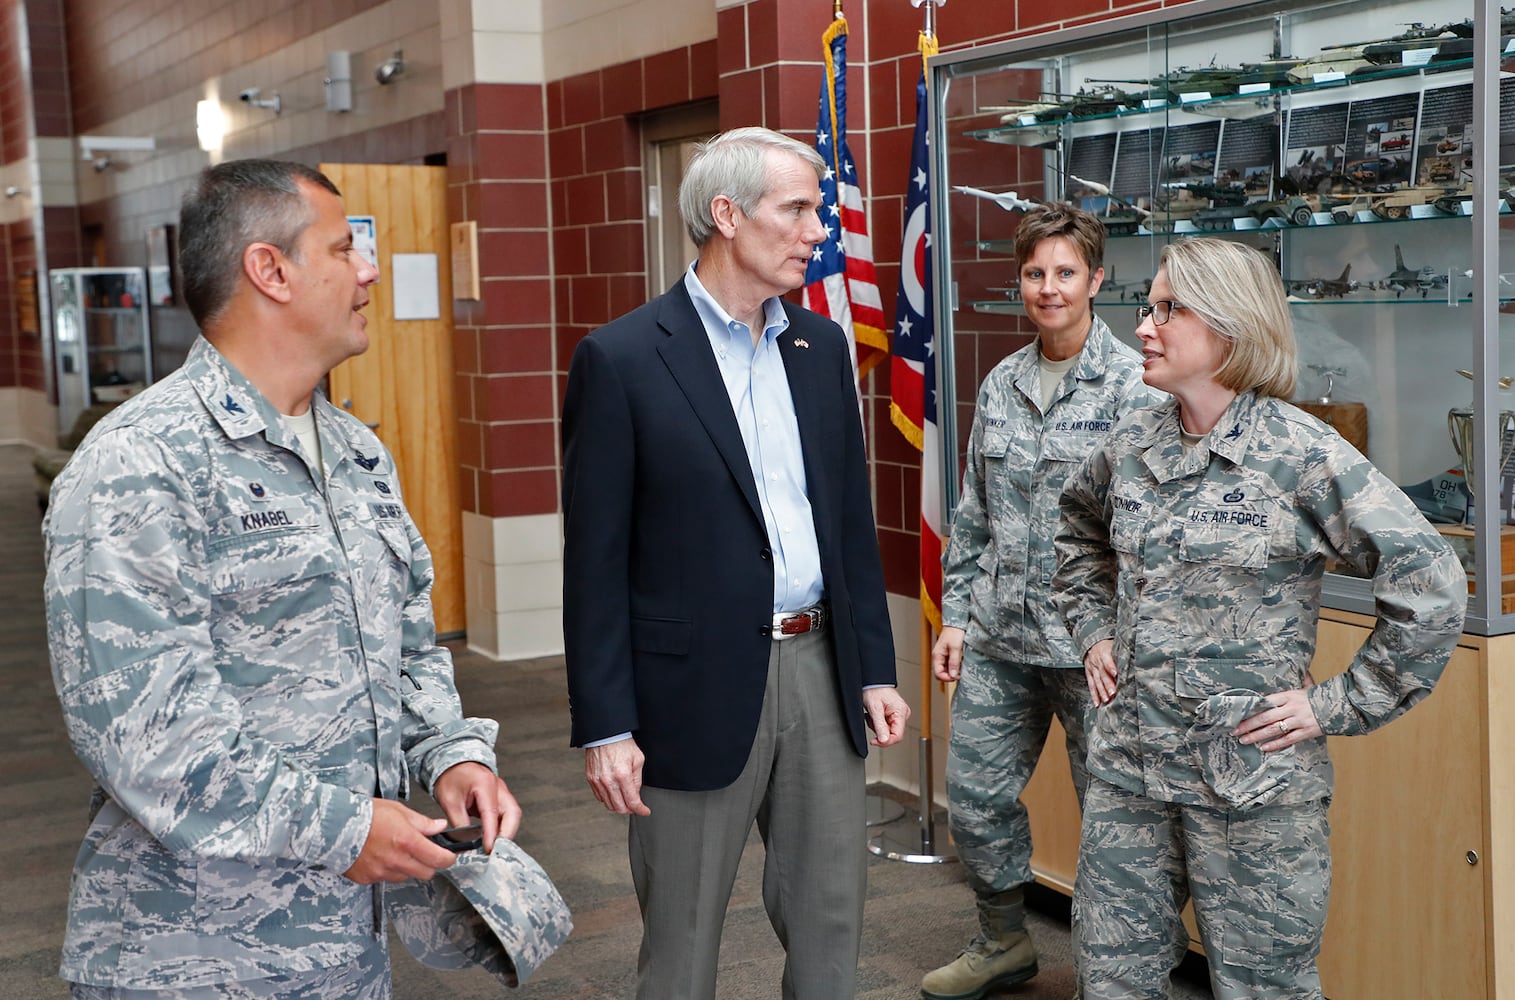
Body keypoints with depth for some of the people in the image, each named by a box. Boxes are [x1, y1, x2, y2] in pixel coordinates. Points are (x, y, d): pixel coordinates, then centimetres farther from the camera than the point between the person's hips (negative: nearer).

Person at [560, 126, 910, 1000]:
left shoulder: (822, 345, 8)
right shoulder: (621, 359, -10)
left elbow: (852, 519, 12)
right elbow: (596, 559, -9)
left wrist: (876, 667, 9)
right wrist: (605, 728, -11)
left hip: (819, 667, 5)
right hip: (699, 686, -5)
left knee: (831, 917, 15)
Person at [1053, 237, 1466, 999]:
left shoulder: (1301, 454, -13)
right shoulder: (1132, 444, 4)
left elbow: (1431, 585, -15)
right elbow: (1078, 529, 26)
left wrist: (1340, 706, -13)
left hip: (1251, 782, -5)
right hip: (1127, 766, 5)